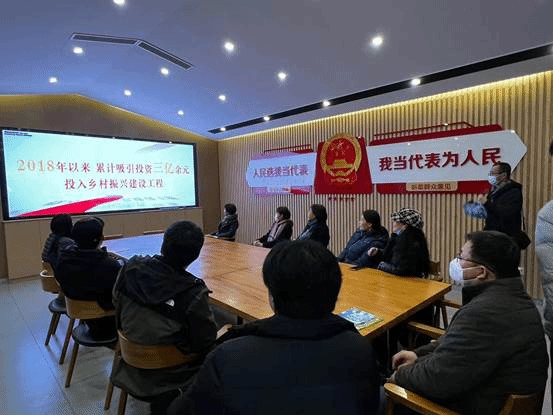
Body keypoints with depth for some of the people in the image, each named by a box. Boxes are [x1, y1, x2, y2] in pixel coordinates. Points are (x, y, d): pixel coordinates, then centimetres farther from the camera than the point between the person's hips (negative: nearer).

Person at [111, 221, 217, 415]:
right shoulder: (193, 294, -31)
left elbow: (116, 301, 3)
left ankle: (160, 398, 27)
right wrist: (223, 333, 0)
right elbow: (207, 343, -20)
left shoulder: (131, 267, -16)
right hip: (170, 371, -5)